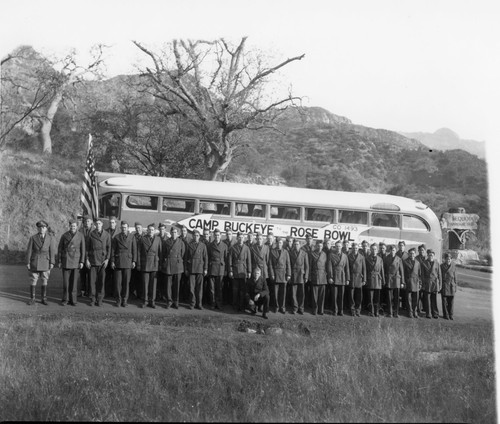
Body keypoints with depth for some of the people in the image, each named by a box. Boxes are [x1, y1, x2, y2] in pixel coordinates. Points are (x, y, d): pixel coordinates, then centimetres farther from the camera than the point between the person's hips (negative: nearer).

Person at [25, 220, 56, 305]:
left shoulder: (50, 238, 3)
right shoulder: (33, 238, 2)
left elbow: (52, 251, -1)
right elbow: (29, 251, 0)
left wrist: (52, 263, -8)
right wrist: (28, 262, -5)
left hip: (45, 262, 0)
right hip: (34, 262, 0)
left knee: (45, 281, 3)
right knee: (33, 281, 0)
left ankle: (44, 299, 10)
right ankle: (32, 299, 6)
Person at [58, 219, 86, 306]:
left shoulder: (81, 235, -2)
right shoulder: (64, 235, 0)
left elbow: (83, 249, -1)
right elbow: (60, 249, 4)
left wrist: (82, 262, -6)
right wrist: (60, 261, 1)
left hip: (76, 261, 0)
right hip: (66, 260, 0)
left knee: (74, 281, 1)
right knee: (65, 281, -1)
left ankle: (73, 300, 8)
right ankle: (65, 300, 10)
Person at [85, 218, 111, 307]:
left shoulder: (107, 235, 3)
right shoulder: (91, 235, 4)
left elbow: (109, 247, 4)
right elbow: (87, 247, 7)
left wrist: (107, 259, -4)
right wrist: (87, 259, 1)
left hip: (103, 261, 0)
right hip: (93, 261, 0)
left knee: (101, 280, 0)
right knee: (93, 280, -1)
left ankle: (99, 299, 7)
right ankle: (92, 299, 6)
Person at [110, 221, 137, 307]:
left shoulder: (132, 237, 6)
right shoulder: (116, 237, 6)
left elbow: (134, 249, 5)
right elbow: (113, 250, 6)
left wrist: (134, 261, -1)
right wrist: (112, 261, 0)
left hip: (128, 261, 0)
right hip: (118, 261, 0)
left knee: (126, 282, 0)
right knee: (118, 282, -1)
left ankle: (124, 300, 8)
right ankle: (118, 300, 9)